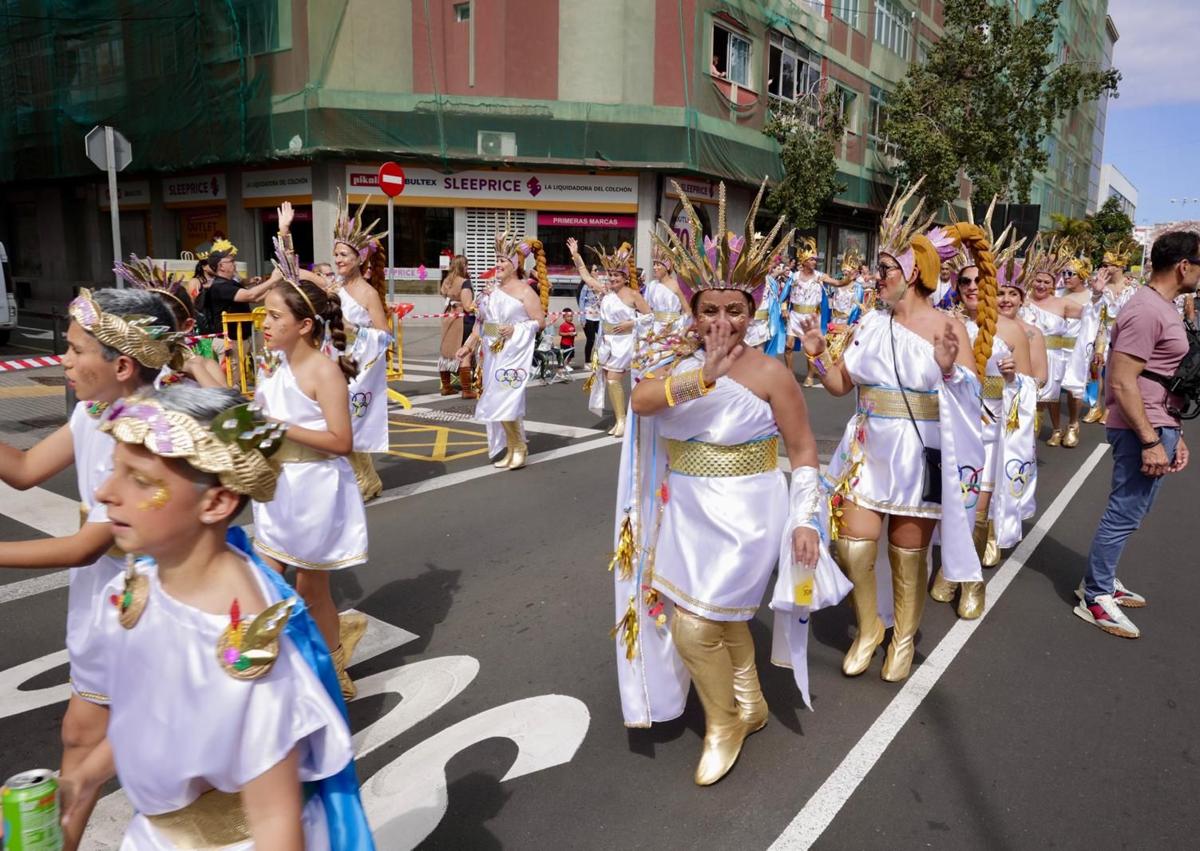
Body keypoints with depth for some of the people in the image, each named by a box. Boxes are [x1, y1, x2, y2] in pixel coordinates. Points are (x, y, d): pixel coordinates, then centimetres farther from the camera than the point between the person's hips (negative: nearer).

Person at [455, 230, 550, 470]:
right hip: (493, 352, 7)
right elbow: (481, 322, 15)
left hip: (513, 353, -7)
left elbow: (540, 322, -9)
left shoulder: (525, 291, -6)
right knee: (496, 402, 8)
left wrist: (515, 329, -18)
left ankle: (519, 448, 4)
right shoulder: (492, 290, 12)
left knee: (504, 401, -13)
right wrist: (468, 345, 10)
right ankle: (512, 448, 19)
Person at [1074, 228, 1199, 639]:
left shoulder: (1161, 306, 14)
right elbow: (1122, 383, -23)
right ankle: (1094, 598, 8)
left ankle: (1101, 579, 31)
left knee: (1132, 511, 18)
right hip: (1142, 430, -10)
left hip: (1158, 426, 10)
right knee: (1125, 514, -2)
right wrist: (1151, 441, -23)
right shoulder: (1146, 311, -18)